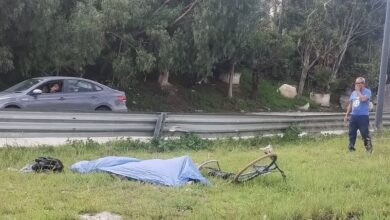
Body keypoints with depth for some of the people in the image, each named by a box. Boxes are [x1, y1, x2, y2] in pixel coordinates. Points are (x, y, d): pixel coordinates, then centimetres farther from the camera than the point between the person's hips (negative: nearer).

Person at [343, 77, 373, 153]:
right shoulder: (353, 93, 16)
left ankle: (369, 148, 1)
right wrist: (346, 115, 17)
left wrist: (358, 91, -13)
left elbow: (363, 99, -25)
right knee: (351, 132, 7)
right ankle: (351, 147, 15)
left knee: (365, 133, -8)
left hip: (363, 116, -6)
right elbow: (350, 104, 20)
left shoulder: (367, 91, -4)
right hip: (353, 116, 6)